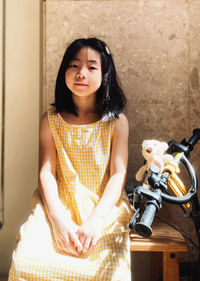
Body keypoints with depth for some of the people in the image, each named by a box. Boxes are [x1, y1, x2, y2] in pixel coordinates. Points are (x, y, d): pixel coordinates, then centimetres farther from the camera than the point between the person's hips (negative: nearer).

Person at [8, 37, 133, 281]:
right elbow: (46, 172, -2)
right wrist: (58, 220, -18)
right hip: (59, 205, 1)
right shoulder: (51, 120, 6)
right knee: (26, 260, -25)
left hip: (104, 207, 0)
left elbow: (118, 174, -4)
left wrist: (95, 220, -18)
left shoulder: (116, 122, 3)